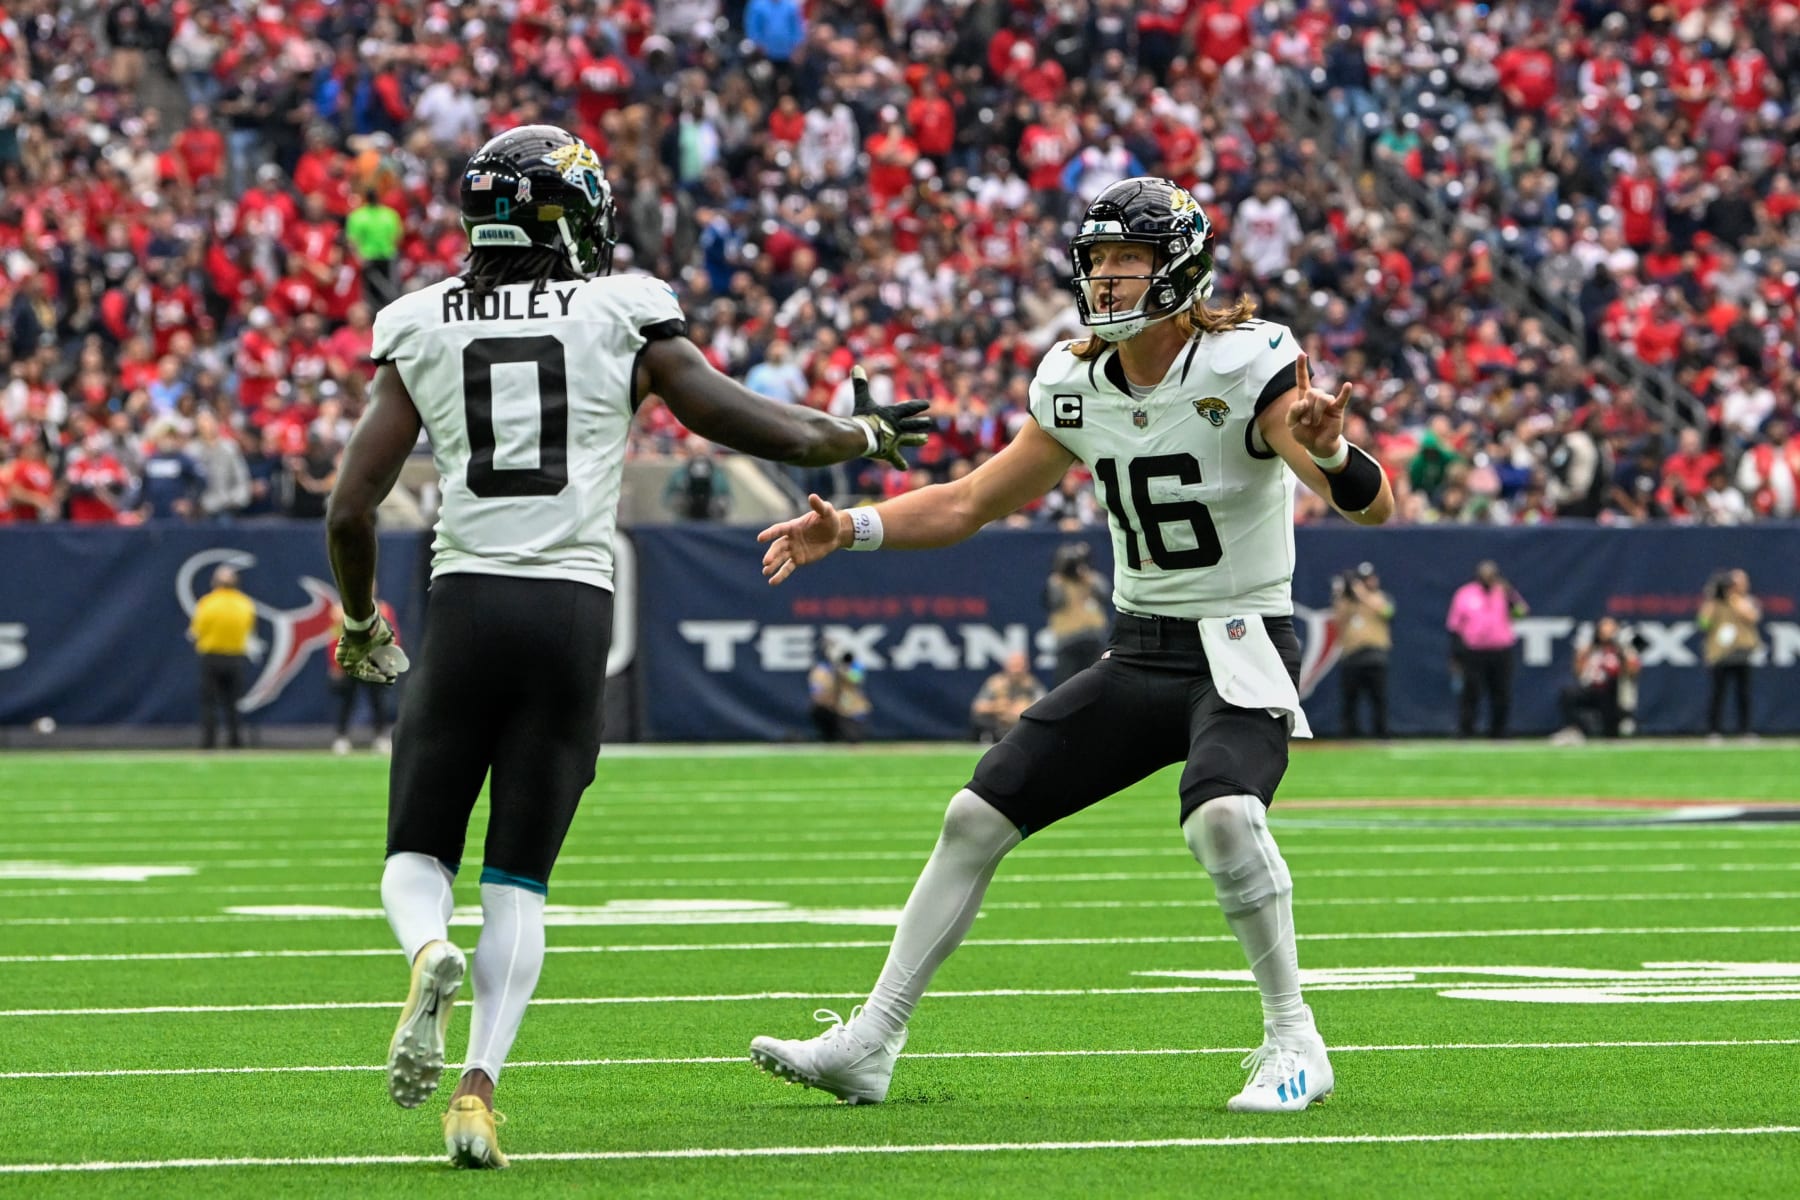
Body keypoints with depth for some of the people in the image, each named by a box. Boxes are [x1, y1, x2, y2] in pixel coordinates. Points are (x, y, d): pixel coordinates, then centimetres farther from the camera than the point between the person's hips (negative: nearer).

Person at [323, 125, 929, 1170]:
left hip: (465, 608, 0)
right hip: (574, 611, 0)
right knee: (520, 880, 9)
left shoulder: (420, 327, 7)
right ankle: (479, 1087, -7)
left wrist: (360, 623, 21)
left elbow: (351, 508, 4)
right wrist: (861, 434, 26)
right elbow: (761, 429, 6)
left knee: (418, 855, 14)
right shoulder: (624, 313, 3)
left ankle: (430, 952, -21)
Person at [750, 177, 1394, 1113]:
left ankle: (1293, 1042, -17)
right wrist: (849, 529, 0)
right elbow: (972, 503, 14)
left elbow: (1373, 505, -25)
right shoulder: (1077, 385, 3)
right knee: (977, 817, 1)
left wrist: (1326, 449, -47)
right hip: (1138, 656, 7)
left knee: (1221, 815, -34)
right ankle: (868, 1044, 9)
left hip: (1239, 650, -7)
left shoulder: (1247, 366, -16)